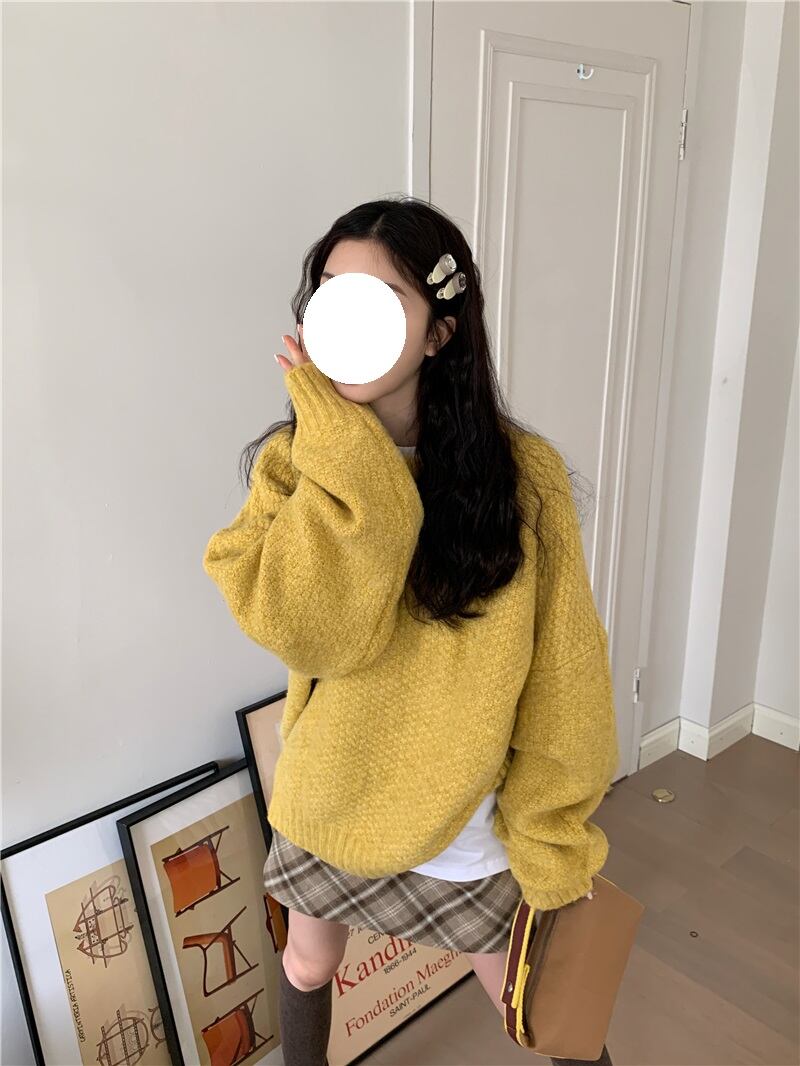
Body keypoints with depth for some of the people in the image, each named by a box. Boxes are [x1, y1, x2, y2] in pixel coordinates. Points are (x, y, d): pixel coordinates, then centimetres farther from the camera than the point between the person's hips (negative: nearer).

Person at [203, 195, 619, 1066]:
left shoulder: (520, 471, -17)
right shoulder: (292, 459, -10)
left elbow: (559, 678, -12)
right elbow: (310, 629, -26)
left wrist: (553, 840, -9)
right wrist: (344, 446, -29)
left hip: (466, 815, -2)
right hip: (331, 796, 3)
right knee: (307, 969, 26)